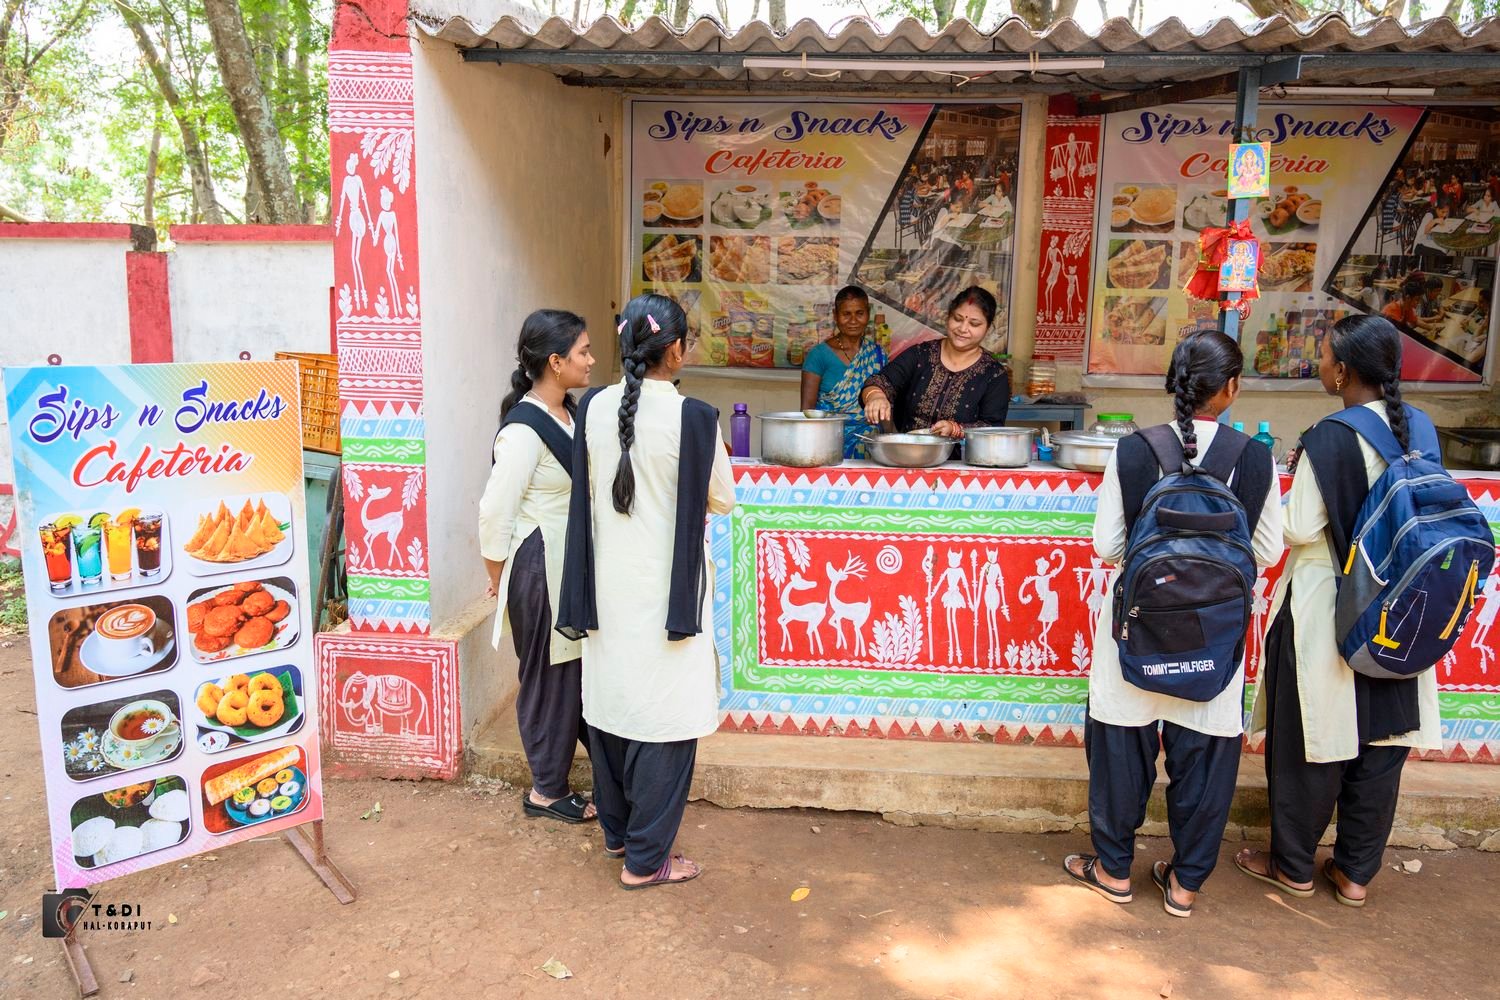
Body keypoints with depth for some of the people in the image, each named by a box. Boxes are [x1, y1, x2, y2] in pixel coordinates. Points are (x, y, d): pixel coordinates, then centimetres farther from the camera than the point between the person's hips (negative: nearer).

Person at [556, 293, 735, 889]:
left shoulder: (594, 409, -4)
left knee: (610, 705, 19)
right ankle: (645, 858, 17)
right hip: (666, 589, -5)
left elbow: (588, 491, 7)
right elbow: (722, 500, -5)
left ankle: (617, 829, 37)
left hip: (606, 586, 6)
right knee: (662, 720, 6)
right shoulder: (692, 419, -18)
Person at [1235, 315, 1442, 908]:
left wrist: (1301, 475, -1)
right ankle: (1356, 873, 29)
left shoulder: (1330, 439, -20)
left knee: (1310, 744, 9)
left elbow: (1301, 529, -18)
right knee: (1380, 740, 15)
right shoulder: (1417, 428, 0)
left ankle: (1294, 867, 25)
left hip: (1325, 609, -6)